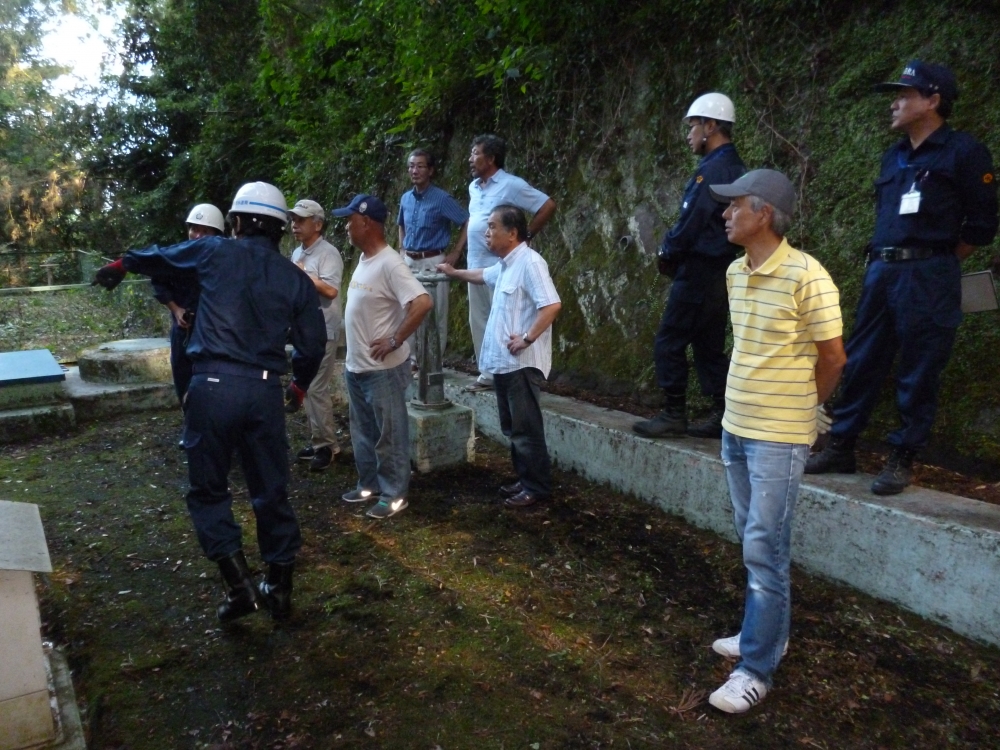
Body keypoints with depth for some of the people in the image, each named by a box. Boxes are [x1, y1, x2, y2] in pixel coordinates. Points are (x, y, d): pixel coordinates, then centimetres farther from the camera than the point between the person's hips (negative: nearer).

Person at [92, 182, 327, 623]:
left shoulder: (217, 253, 4)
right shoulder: (296, 279, 8)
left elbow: (159, 257, 23)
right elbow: (313, 343, 9)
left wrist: (120, 265, 44)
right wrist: (300, 384, 29)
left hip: (215, 385, -2)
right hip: (265, 391, 3)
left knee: (208, 490, 11)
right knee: (271, 491, 13)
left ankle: (240, 586, 4)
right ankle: (280, 588, 22)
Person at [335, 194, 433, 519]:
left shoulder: (389, 264, -20)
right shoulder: (364, 259, 9)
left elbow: (423, 303, -30)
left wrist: (395, 341, -23)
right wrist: (352, 358, 16)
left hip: (383, 369, -9)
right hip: (355, 366, 9)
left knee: (389, 435, 4)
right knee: (363, 432, 20)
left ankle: (394, 495, 16)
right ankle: (369, 485, 34)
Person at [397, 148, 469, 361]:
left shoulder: (442, 199, -10)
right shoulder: (406, 198, 9)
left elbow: (467, 222, -10)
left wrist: (456, 253, -11)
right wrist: (402, 251, 15)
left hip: (432, 263, -6)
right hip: (408, 262, 6)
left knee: (434, 314, -1)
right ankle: (414, 357, 24)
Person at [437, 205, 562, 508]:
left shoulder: (529, 262, -16)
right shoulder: (505, 265, 14)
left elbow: (552, 305, -26)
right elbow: (483, 275, 37)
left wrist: (527, 338, -23)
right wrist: (454, 272, 44)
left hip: (522, 363, -10)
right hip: (503, 362, 10)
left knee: (526, 429, -2)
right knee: (512, 427, 16)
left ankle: (538, 487, 10)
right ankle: (525, 480, 27)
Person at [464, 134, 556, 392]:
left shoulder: (511, 185, -11)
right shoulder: (473, 187, 13)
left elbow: (548, 206, -11)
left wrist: (526, 236, -8)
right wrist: (467, 258, 16)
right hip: (475, 266, 8)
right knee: (479, 322, 11)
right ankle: (487, 374, 21)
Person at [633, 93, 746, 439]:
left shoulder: (712, 169, -15)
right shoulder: (734, 167, 16)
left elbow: (692, 222, -19)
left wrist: (667, 253, -3)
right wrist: (675, 252, 10)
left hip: (699, 271, -10)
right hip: (719, 271, 10)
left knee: (669, 342, -2)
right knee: (710, 346, 13)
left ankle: (674, 415, 3)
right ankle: (722, 415, 15)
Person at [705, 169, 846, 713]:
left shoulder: (806, 275, -17)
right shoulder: (734, 273, 5)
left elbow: (832, 358, -9)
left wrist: (796, 408, 6)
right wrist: (749, 407, 14)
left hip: (778, 437, -7)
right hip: (735, 427, 7)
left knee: (764, 550, -1)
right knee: (751, 541, 17)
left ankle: (757, 668, 11)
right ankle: (765, 632, 34)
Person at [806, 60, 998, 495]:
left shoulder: (963, 152, -3)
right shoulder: (895, 157, 17)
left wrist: (936, 263, 5)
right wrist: (882, 263, 13)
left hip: (927, 279, -6)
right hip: (881, 272, 7)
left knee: (918, 373, 0)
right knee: (861, 362, 8)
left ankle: (902, 460, 10)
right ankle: (840, 447, 17)